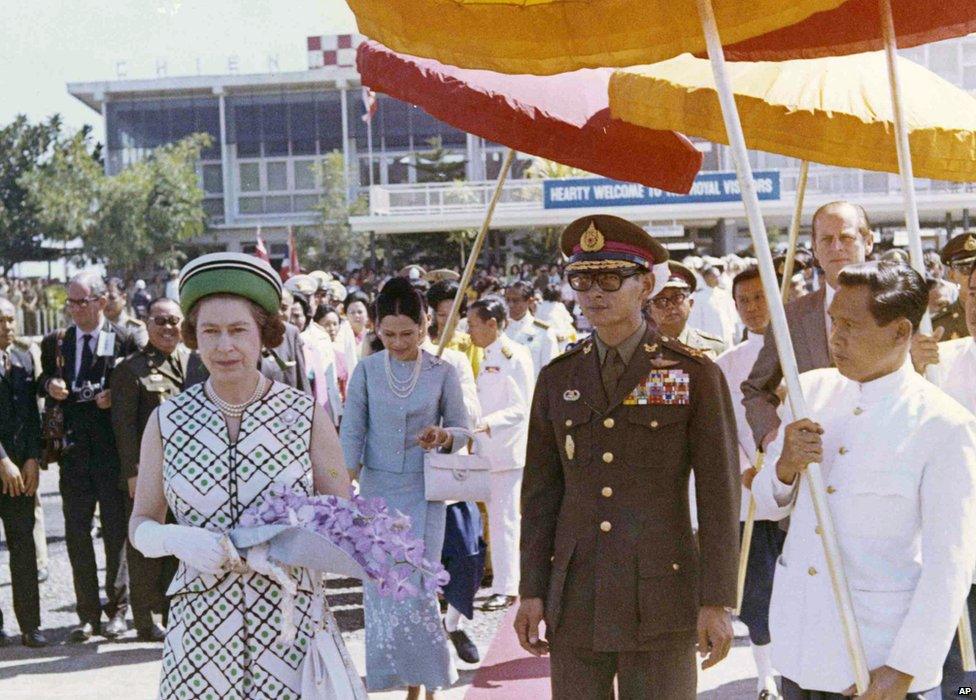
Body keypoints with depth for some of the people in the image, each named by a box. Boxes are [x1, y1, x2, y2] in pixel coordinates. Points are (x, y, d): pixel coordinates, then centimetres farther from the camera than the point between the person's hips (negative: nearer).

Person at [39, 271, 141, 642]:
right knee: (76, 532, 5)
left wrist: (116, 397, -16)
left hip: (113, 448, -3)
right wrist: (49, 385, -5)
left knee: (116, 531, 5)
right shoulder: (55, 342, 8)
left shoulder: (124, 340, -3)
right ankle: (88, 613, 13)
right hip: (74, 448, 3)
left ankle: (117, 610, 16)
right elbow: (44, 380, 17)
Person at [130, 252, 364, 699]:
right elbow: (141, 523, 8)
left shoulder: (307, 415, 0)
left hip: (294, 620, -1)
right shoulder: (166, 422, 3)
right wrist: (176, 539, -14)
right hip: (200, 624, 1)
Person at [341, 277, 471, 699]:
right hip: (377, 489, 2)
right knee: (380, 587, 4)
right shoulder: (366, 371, 0)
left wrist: (444, 436, -19)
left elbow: (462, 427, 4)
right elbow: (352, 431, 1)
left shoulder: (442, 372, -3)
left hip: (423, 491, -2)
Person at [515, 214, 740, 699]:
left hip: (661, 596, -3)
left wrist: (717, 603, -7)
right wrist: (531, 591, 7)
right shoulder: (557, 380, 9)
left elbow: (719, 495, -4)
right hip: (575, 601, 3)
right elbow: (540, 492, 11)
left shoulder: (695, 375, -2)